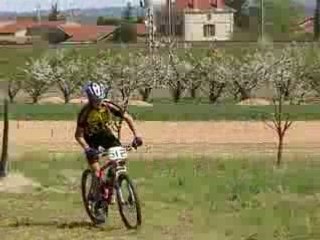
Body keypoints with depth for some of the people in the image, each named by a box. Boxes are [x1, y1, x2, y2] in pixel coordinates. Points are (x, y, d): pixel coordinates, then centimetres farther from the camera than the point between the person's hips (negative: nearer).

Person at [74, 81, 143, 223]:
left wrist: (136, 135, -21)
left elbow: (127, 117, -11)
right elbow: (79, 134, -24)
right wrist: (87, 149, -40)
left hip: (105, 134, 3)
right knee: (97, 174, -16)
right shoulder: (85, 112, -28)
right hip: (91, 138, -3)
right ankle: (99, 206, -6)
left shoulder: (109, 106, -22)